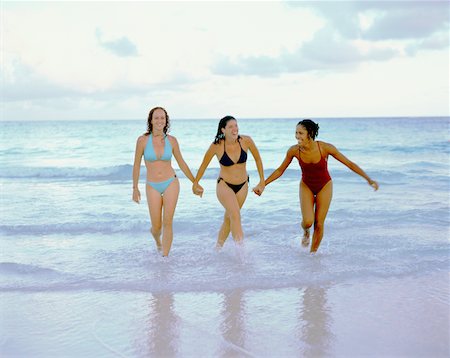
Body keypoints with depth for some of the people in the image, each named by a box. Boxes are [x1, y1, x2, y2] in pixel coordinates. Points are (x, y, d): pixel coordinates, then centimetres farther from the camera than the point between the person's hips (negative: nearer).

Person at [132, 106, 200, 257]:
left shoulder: (172, 141, -4)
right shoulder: (143, 140, -9)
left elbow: (182, 164, 7)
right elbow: (136, 165, 1)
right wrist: (135, 188, 5)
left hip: (171, 183, 0)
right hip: (153, 187, 0)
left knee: (167, 223, -6)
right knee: (156, 226, 4)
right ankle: (157, 240, 41)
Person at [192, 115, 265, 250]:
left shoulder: (246, 141, -14)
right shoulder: (217, 146, -18)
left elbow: (257, 159, 2)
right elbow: (204, 164, -2)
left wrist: (262, 181, 5)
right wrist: (195, 183, 9)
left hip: (242, 185, 3)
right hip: (224, 185, -3)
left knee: (229, 218, 15)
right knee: (235, 214, -26)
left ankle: (217, 249, 33)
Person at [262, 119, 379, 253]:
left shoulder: (325, 148, -28)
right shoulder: (294, 150, -22)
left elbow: (349, 163, -19)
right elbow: (280, 170, -6)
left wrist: (369, 179, -21)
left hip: (324, 186, -1)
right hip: (306, 186, 1)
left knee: (319, 224, 0)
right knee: (307, 221, -16)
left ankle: (313, 253, 23)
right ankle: (305, 232, 22)